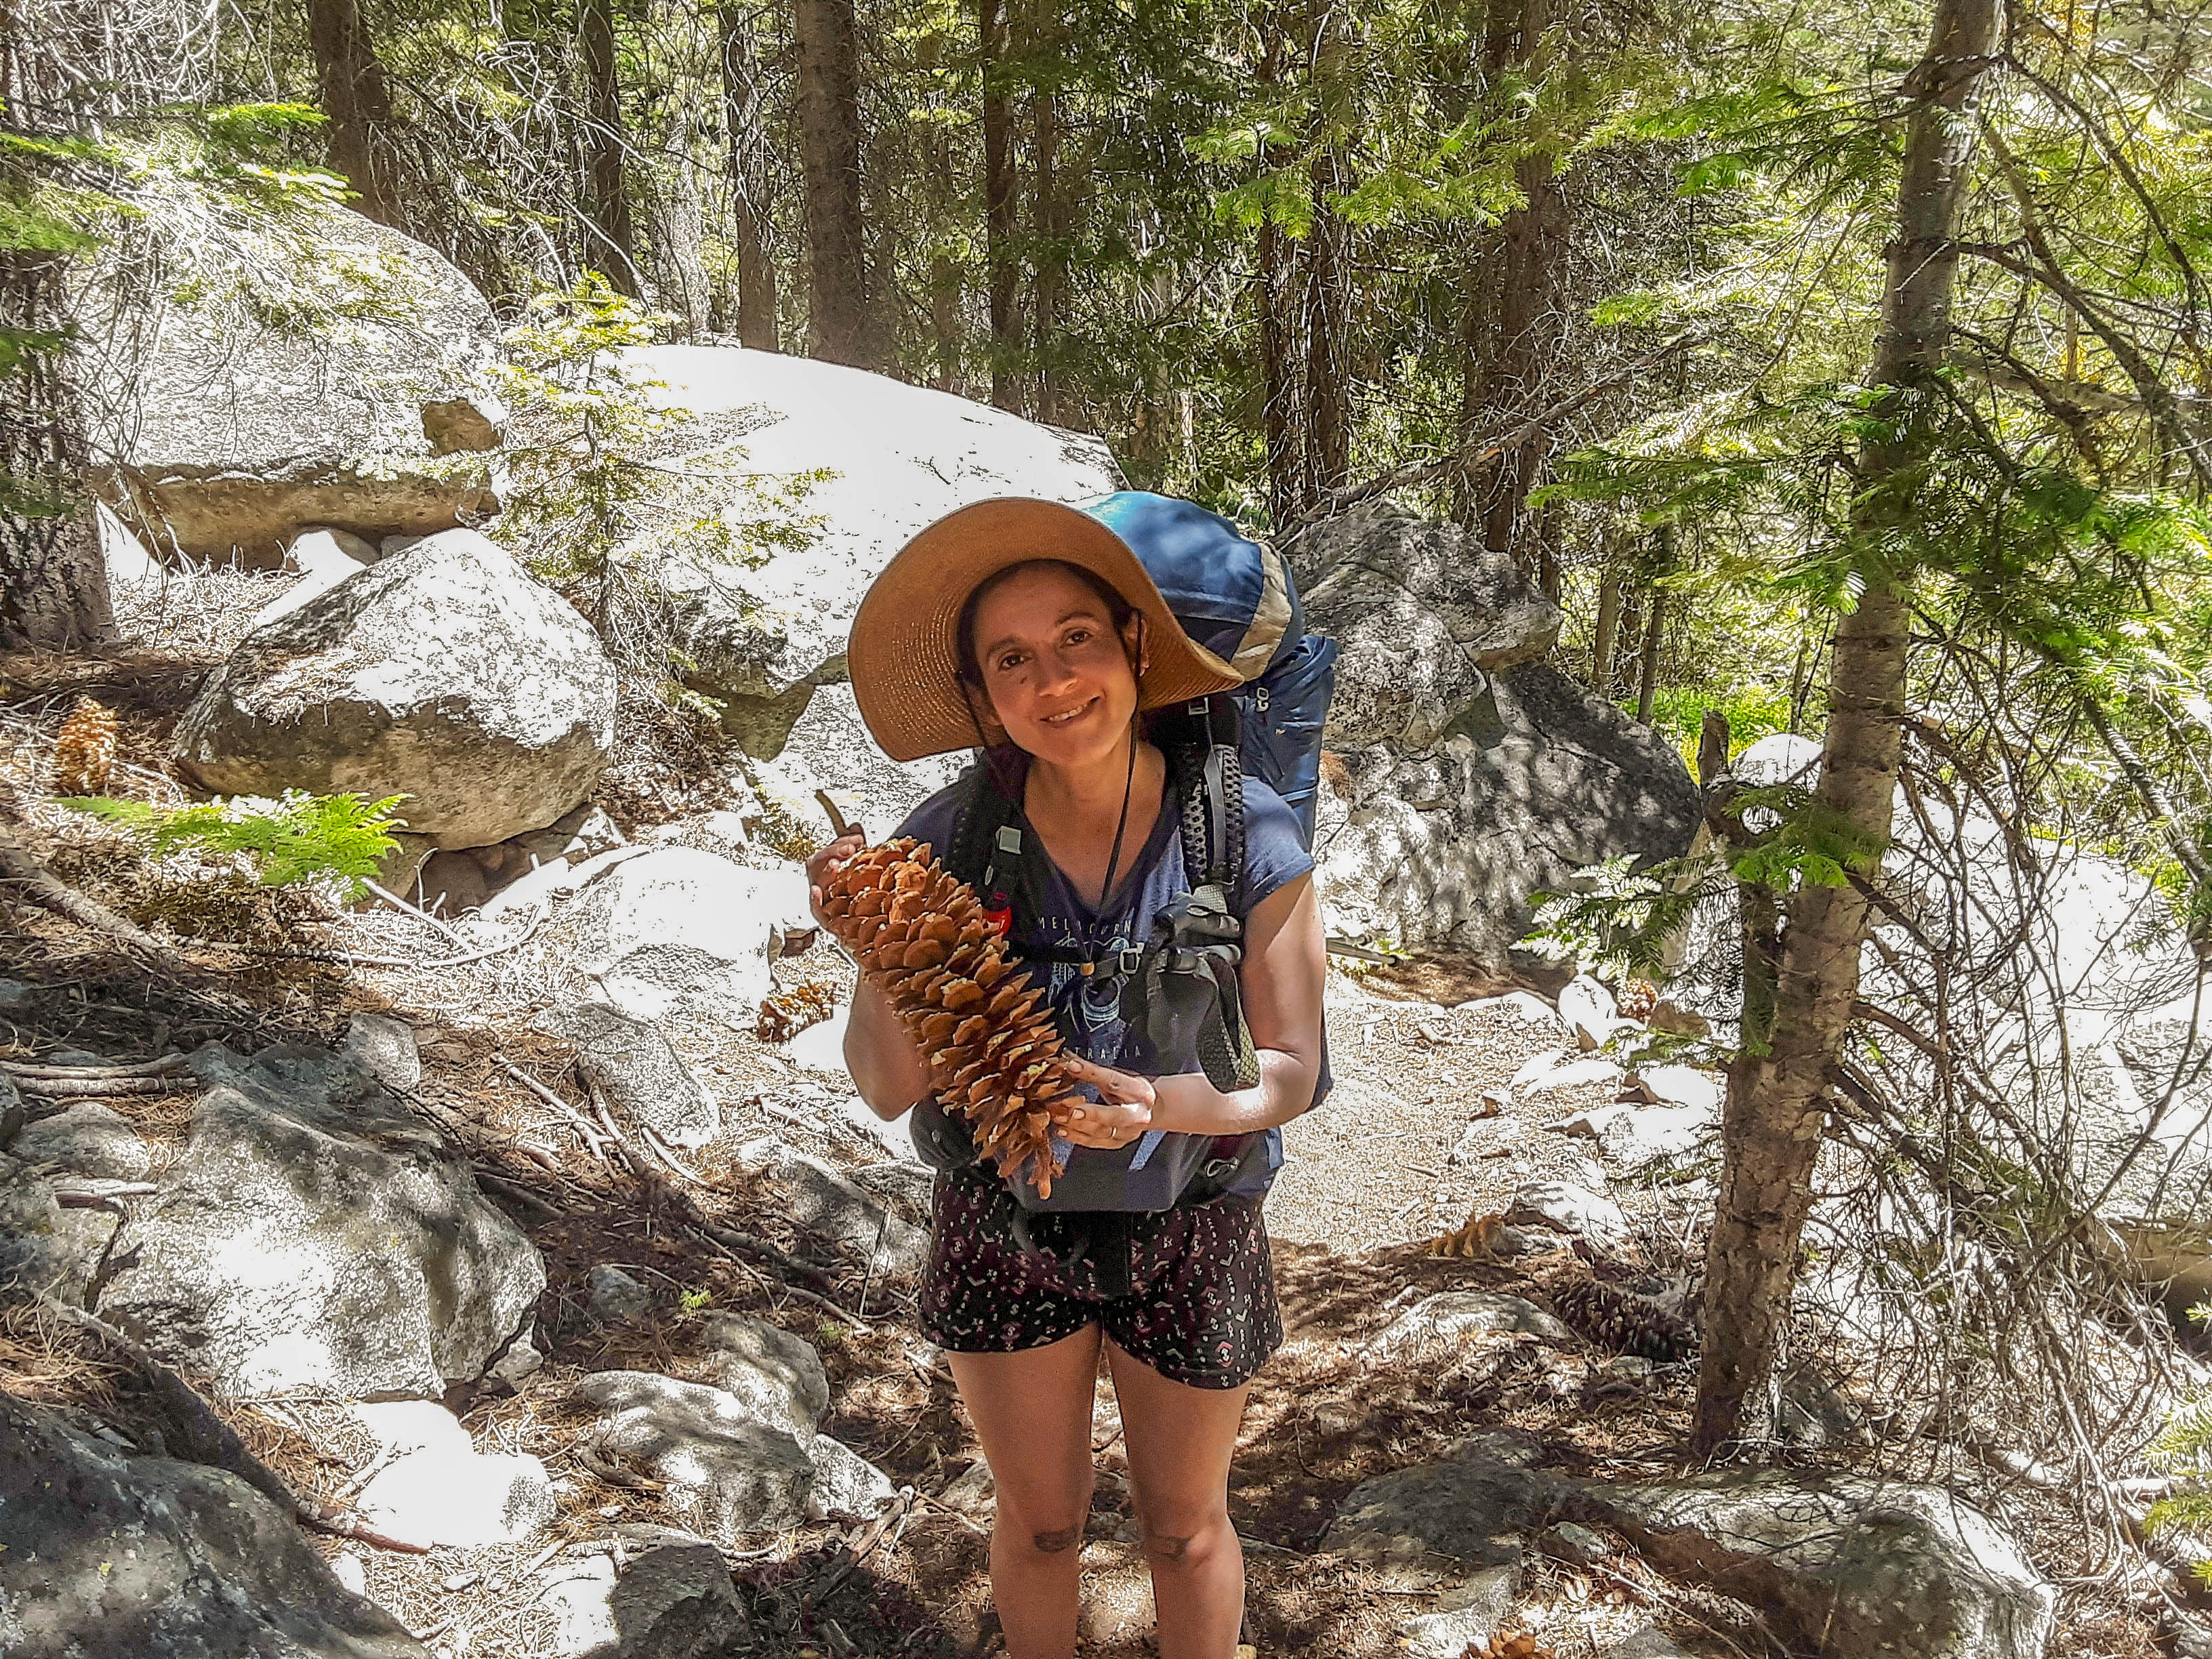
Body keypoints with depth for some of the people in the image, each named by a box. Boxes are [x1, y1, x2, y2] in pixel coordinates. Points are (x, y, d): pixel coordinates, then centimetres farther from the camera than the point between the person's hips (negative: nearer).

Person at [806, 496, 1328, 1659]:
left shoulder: (1246, 832, -18)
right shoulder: (950, 841, -16)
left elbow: (1293, 1073, -14)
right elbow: (892, 1087, -12)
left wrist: (1160, 1103, -33)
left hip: (1184, 1227, -1)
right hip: (1004, 1223, 1)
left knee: (1185, 1527, 20)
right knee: (1038, 1522, 21)